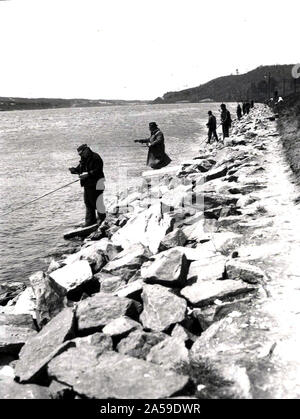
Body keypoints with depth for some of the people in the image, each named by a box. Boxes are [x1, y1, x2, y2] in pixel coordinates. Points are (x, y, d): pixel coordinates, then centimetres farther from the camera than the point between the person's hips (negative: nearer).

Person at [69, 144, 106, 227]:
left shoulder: (95, 158, -14)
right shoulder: (84, 160, 12)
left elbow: (97, 171, -23)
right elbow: (79, 169, 15)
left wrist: (87, 174, -31)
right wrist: (74, 170, -6)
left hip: (96, 184, -8)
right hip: (87, 185, 9)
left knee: (97, 202, -3)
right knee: (88, 202, 10)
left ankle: (102, 218, 19)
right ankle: (91, 220, 20)